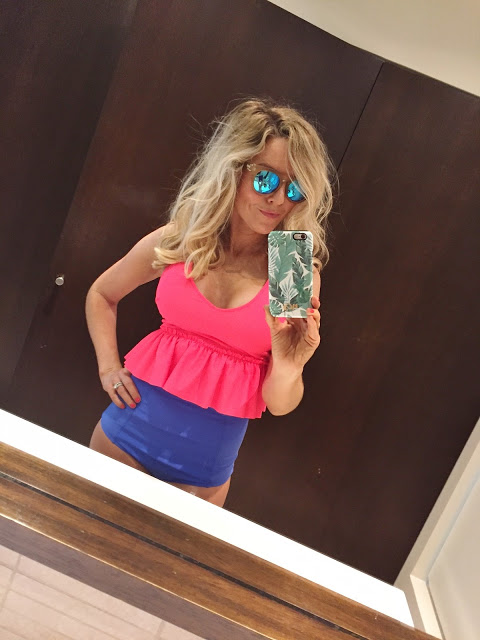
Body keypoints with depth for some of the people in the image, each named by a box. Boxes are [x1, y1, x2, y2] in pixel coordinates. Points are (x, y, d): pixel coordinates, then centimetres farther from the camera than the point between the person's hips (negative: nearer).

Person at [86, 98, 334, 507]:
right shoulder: (178, 240, -7)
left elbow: (279, 405, -7)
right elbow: (101, 295, 12)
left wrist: (287, 364, -27)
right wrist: (108, 366, 0)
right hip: (128, 431, 1)